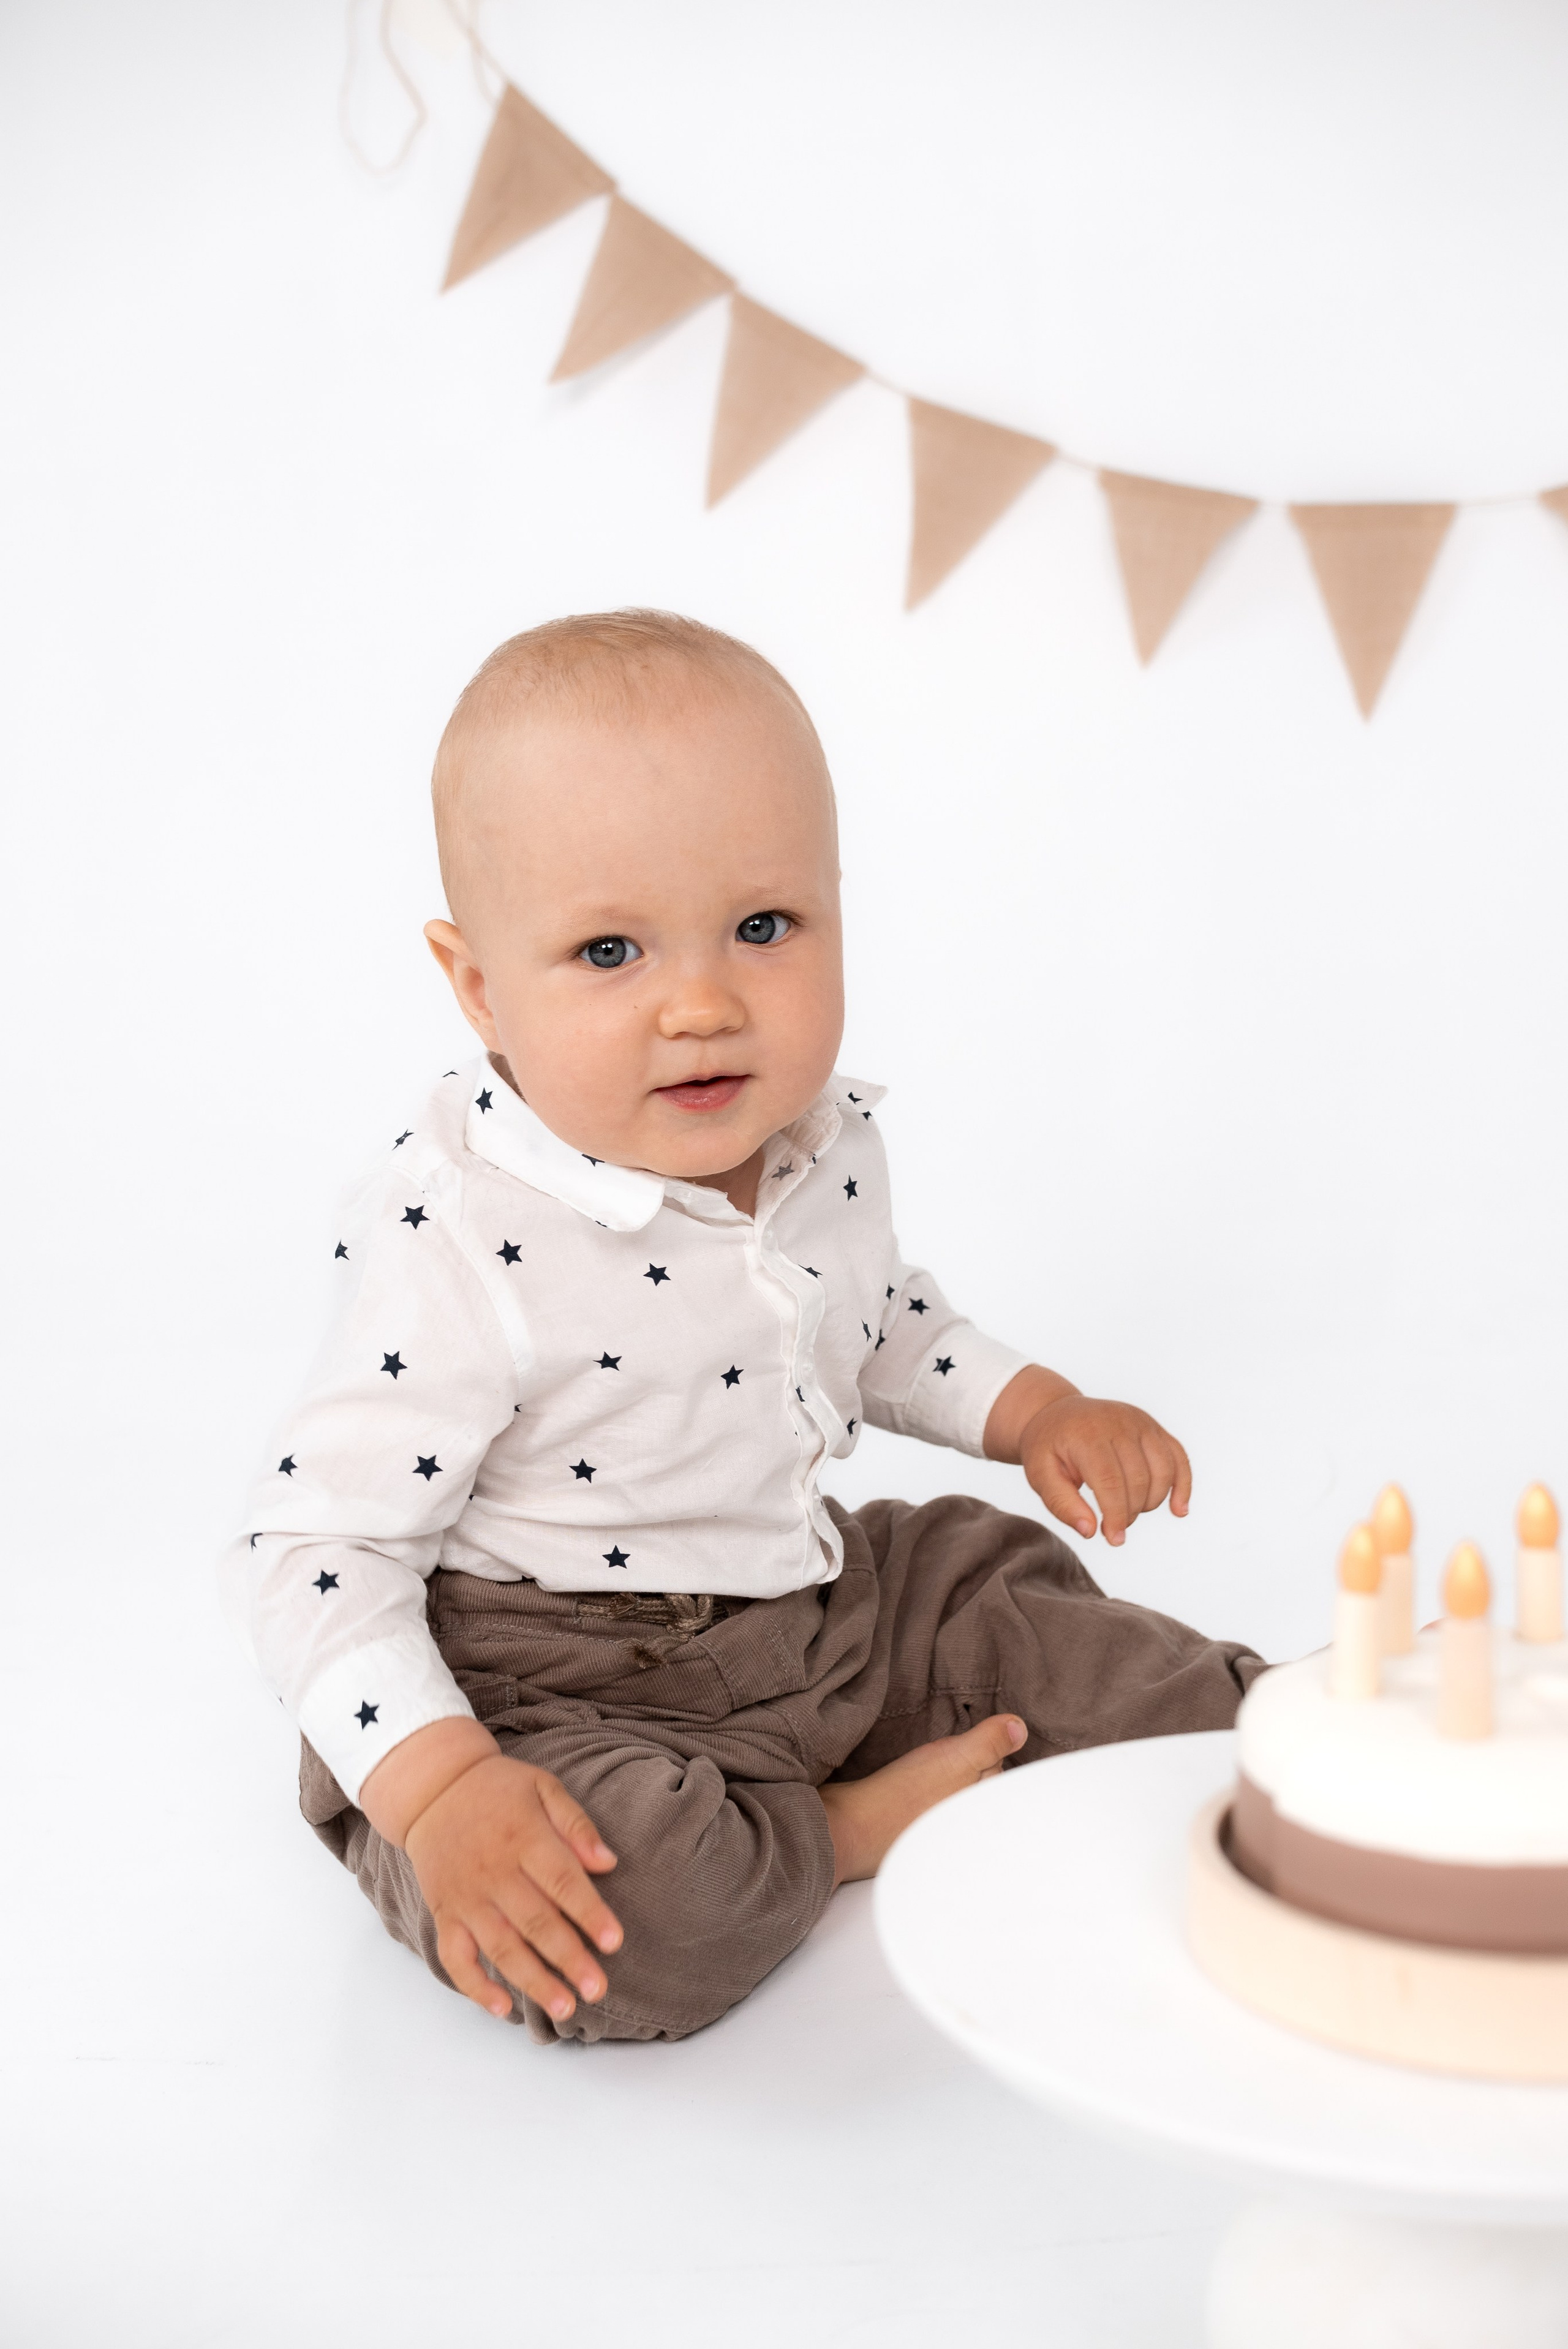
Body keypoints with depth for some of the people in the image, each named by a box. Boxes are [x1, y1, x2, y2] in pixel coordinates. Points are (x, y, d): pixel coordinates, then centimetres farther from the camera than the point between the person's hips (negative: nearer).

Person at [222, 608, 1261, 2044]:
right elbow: (316, 1551, -22)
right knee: (616, 1908, -31)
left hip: (820, 1609, 6)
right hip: (554, 1692, -6)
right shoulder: (461, 1245, -26)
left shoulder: (827, 1143, -4)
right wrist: (442, 1789, -33)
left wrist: (1032, 1408, 5)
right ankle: (845, 1830, -7)